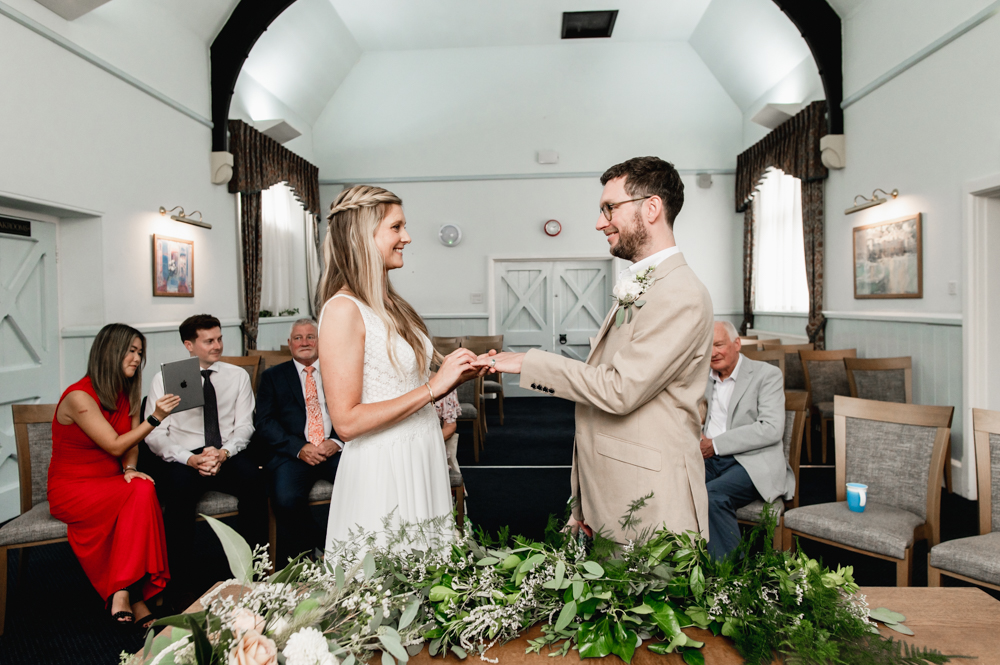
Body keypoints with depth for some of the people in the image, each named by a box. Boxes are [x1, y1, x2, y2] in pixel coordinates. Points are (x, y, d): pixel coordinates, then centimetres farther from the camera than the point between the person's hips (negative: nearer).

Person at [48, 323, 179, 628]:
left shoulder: (126, 394, 8)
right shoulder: (79, 396, -16)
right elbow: (115, 445, -18)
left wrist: (130, 469, -7)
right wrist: (155, 418, -25)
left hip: (110, 483, 6)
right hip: (72, 490, -6)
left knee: (144, 491, -29)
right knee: (141, 494, -31)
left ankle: (124, 593, -26)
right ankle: (134, 597, -24)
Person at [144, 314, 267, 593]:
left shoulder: (237, 376, 12)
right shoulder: (164, 379, 7)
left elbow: (244, 426, 6)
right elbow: (155, 435, -1)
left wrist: (224, 453, -15)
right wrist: (191, 459, -18)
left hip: (227, 456, 1)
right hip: (182, 459, -1)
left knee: (252, 476, -30)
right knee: (179, 486, -34)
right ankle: (181, 583, -22)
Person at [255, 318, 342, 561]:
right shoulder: (273, 377, 15)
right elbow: (264, 423, 4)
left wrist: (337, 441, -12)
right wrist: (299, 448, -11)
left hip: (336, 448, 1)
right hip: (294, 453, 0)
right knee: (286, 499, -29)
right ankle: (314, 551, -2)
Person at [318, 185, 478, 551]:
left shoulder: (391, 304, 9)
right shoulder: (344, 309, -16)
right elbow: (346, 421, -20)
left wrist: (456, 375, -2)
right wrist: (433, 387, -19)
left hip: (422, 458, 8)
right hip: (382, 468, -8)